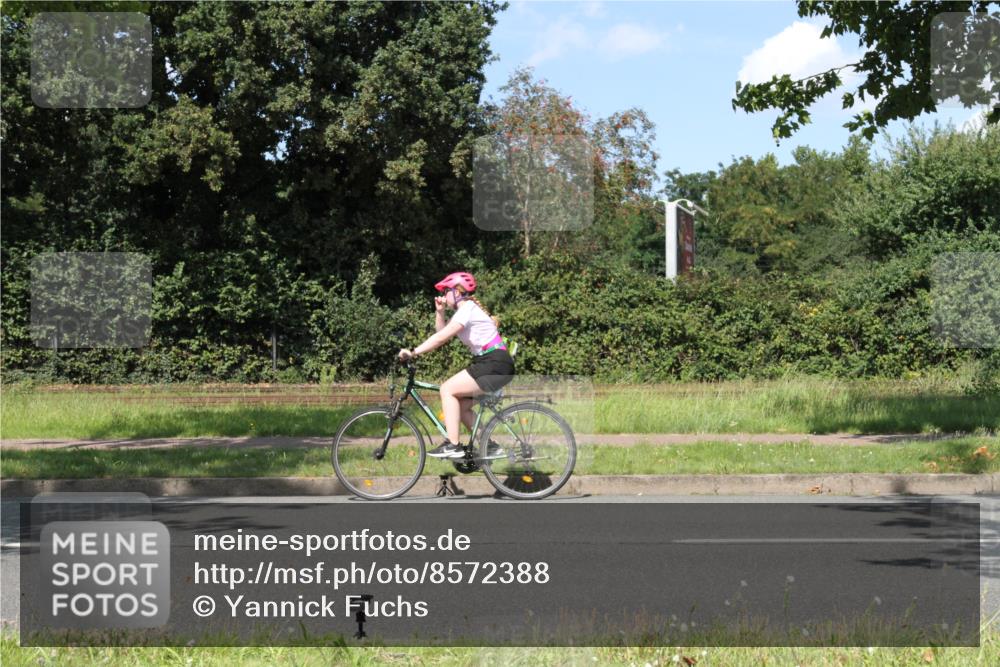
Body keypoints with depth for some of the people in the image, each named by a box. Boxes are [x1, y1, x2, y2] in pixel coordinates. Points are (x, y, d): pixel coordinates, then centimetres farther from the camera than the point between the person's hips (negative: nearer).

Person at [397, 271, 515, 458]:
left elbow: (441, 338, -19)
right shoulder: (465, 310, 20)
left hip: (496, 365, -10)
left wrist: (413, 352, -18)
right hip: (491, 365, 10)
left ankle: (453, 446, -17)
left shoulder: (468, 309, -12)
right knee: (461, 405, 10)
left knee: (448, 389, -14)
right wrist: (439, 311, 6)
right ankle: (489, 446, 13)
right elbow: (442, 333, 17)